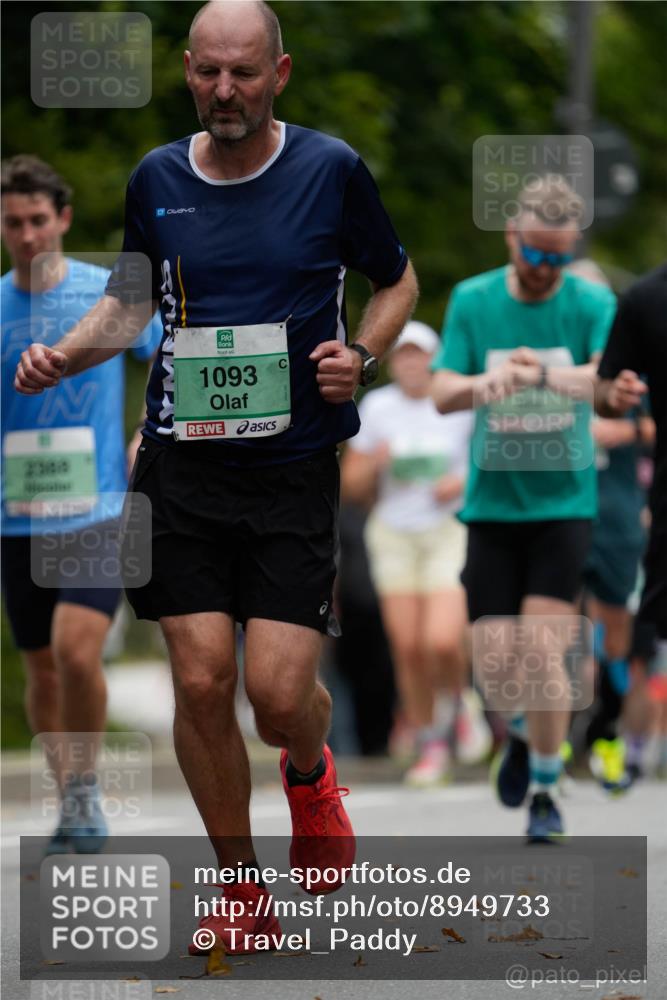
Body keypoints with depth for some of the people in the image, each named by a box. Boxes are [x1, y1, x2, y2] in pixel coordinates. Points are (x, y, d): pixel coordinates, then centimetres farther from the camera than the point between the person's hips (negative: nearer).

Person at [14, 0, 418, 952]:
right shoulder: (157, 180, 4)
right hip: (183, 463, 2)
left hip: (295, 467, -2)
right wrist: (66, 354, 2)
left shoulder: (330, 170, -2)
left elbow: (397, 279, 12)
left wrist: (362, 353, -6)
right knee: (202, 680, -5)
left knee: (280, 692, -10)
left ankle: (309, 773, 28)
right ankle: (240, 883, 14)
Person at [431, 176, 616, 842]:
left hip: (563, 502, -2)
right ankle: (523, 730, 31)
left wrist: (546, 373, -42)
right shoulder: (472, 300, 1)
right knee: (494, 660, -3)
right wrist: (484, 383, -30)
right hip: (492, 504, 2)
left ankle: (544, 788, 5)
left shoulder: (592, 304, -4)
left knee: (541, 650, -13)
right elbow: (442, 393, -6)